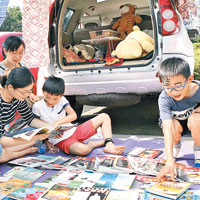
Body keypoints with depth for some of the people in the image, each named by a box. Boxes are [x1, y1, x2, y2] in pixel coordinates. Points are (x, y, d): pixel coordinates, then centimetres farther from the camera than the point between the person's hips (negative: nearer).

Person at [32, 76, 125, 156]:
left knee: (104, 117, 1)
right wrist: (47, 142, -8)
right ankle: (95, 144, -3)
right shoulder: (37, 106, -7)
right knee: (83, 150, -39)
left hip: (74, 131, 6)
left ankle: (109, 145, -15)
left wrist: (58, 122, -20)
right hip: (62, 141, -5)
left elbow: (73, 115, -6)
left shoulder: (61, 100, 2)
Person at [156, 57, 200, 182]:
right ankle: (176, 145, 5)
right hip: (178, 122, 0)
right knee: (174, 125, -33)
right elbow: (168, 128, -41)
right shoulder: (164, 99, -32)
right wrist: (170, 162, -49)